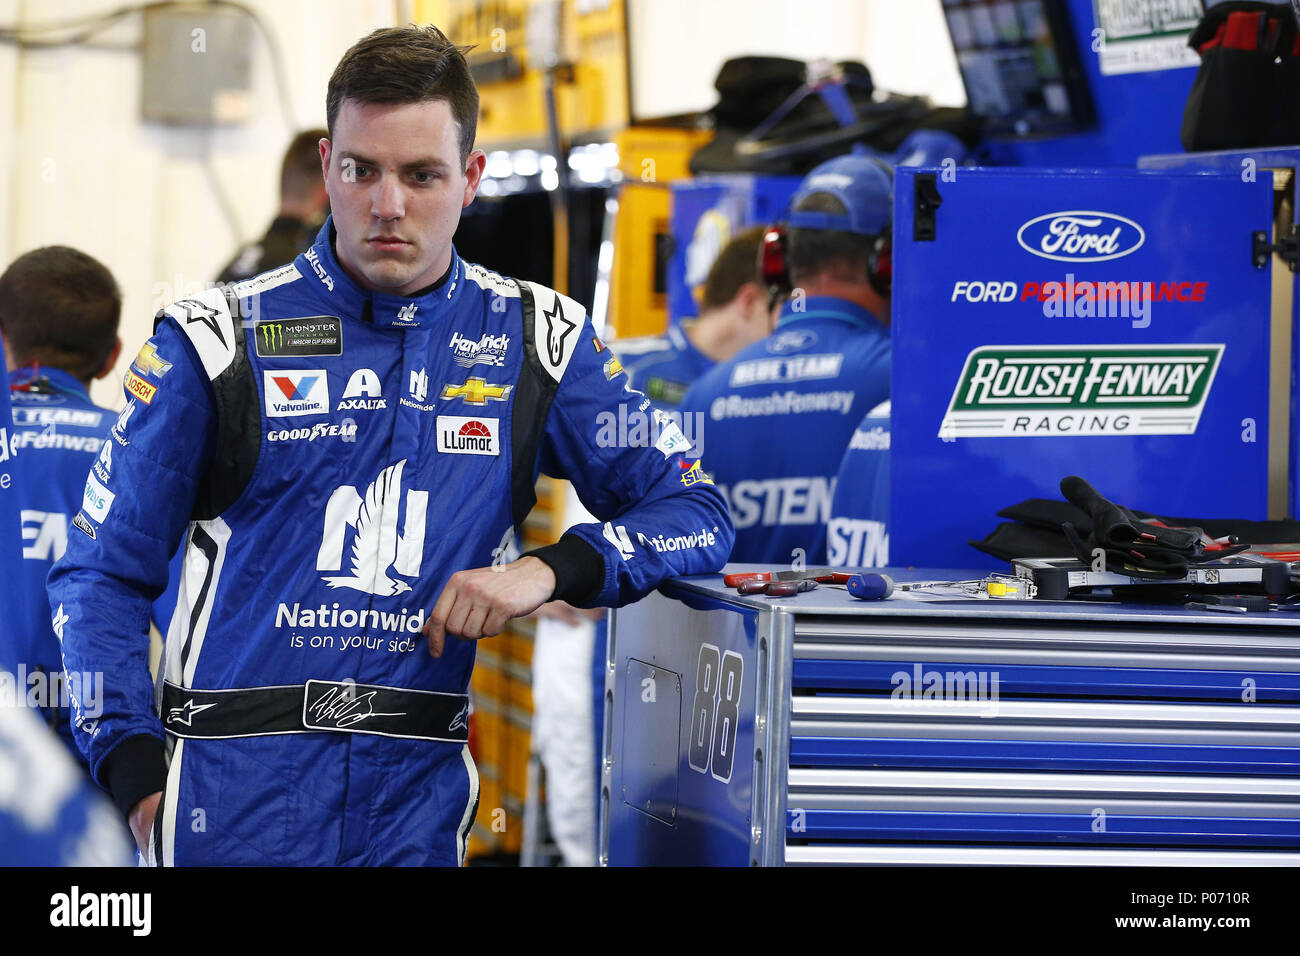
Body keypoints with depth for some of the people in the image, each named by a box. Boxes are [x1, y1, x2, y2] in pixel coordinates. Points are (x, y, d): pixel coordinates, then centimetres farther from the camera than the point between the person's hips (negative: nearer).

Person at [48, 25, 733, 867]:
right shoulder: (221, 343, 3)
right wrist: (138, 776, -8)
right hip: (237, 801, -1)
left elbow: (697, 513, 9)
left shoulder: (535, 341, 8)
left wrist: (552, 570, -11)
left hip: (425, 801, 1)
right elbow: (104, 572, 5)